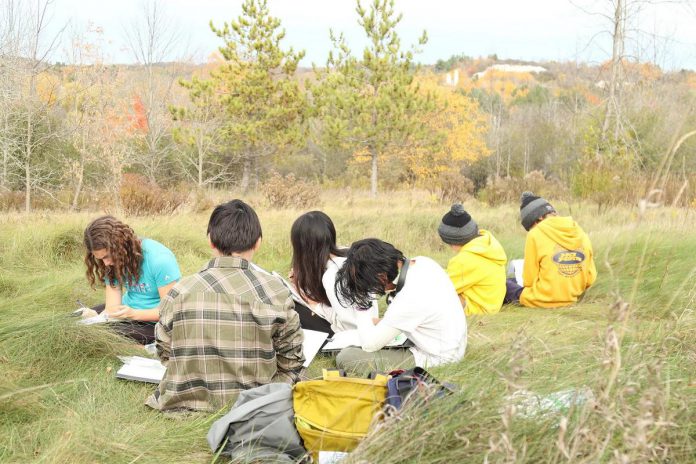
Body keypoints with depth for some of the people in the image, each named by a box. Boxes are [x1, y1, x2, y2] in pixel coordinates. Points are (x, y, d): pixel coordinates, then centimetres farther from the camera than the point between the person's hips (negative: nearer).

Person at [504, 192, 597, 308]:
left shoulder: (535, 234, -12)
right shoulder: (581, 233, 3)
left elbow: (529, 280, -7)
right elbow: (590, 278, 6)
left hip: (541, 301, -6)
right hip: (571, 299, 6)